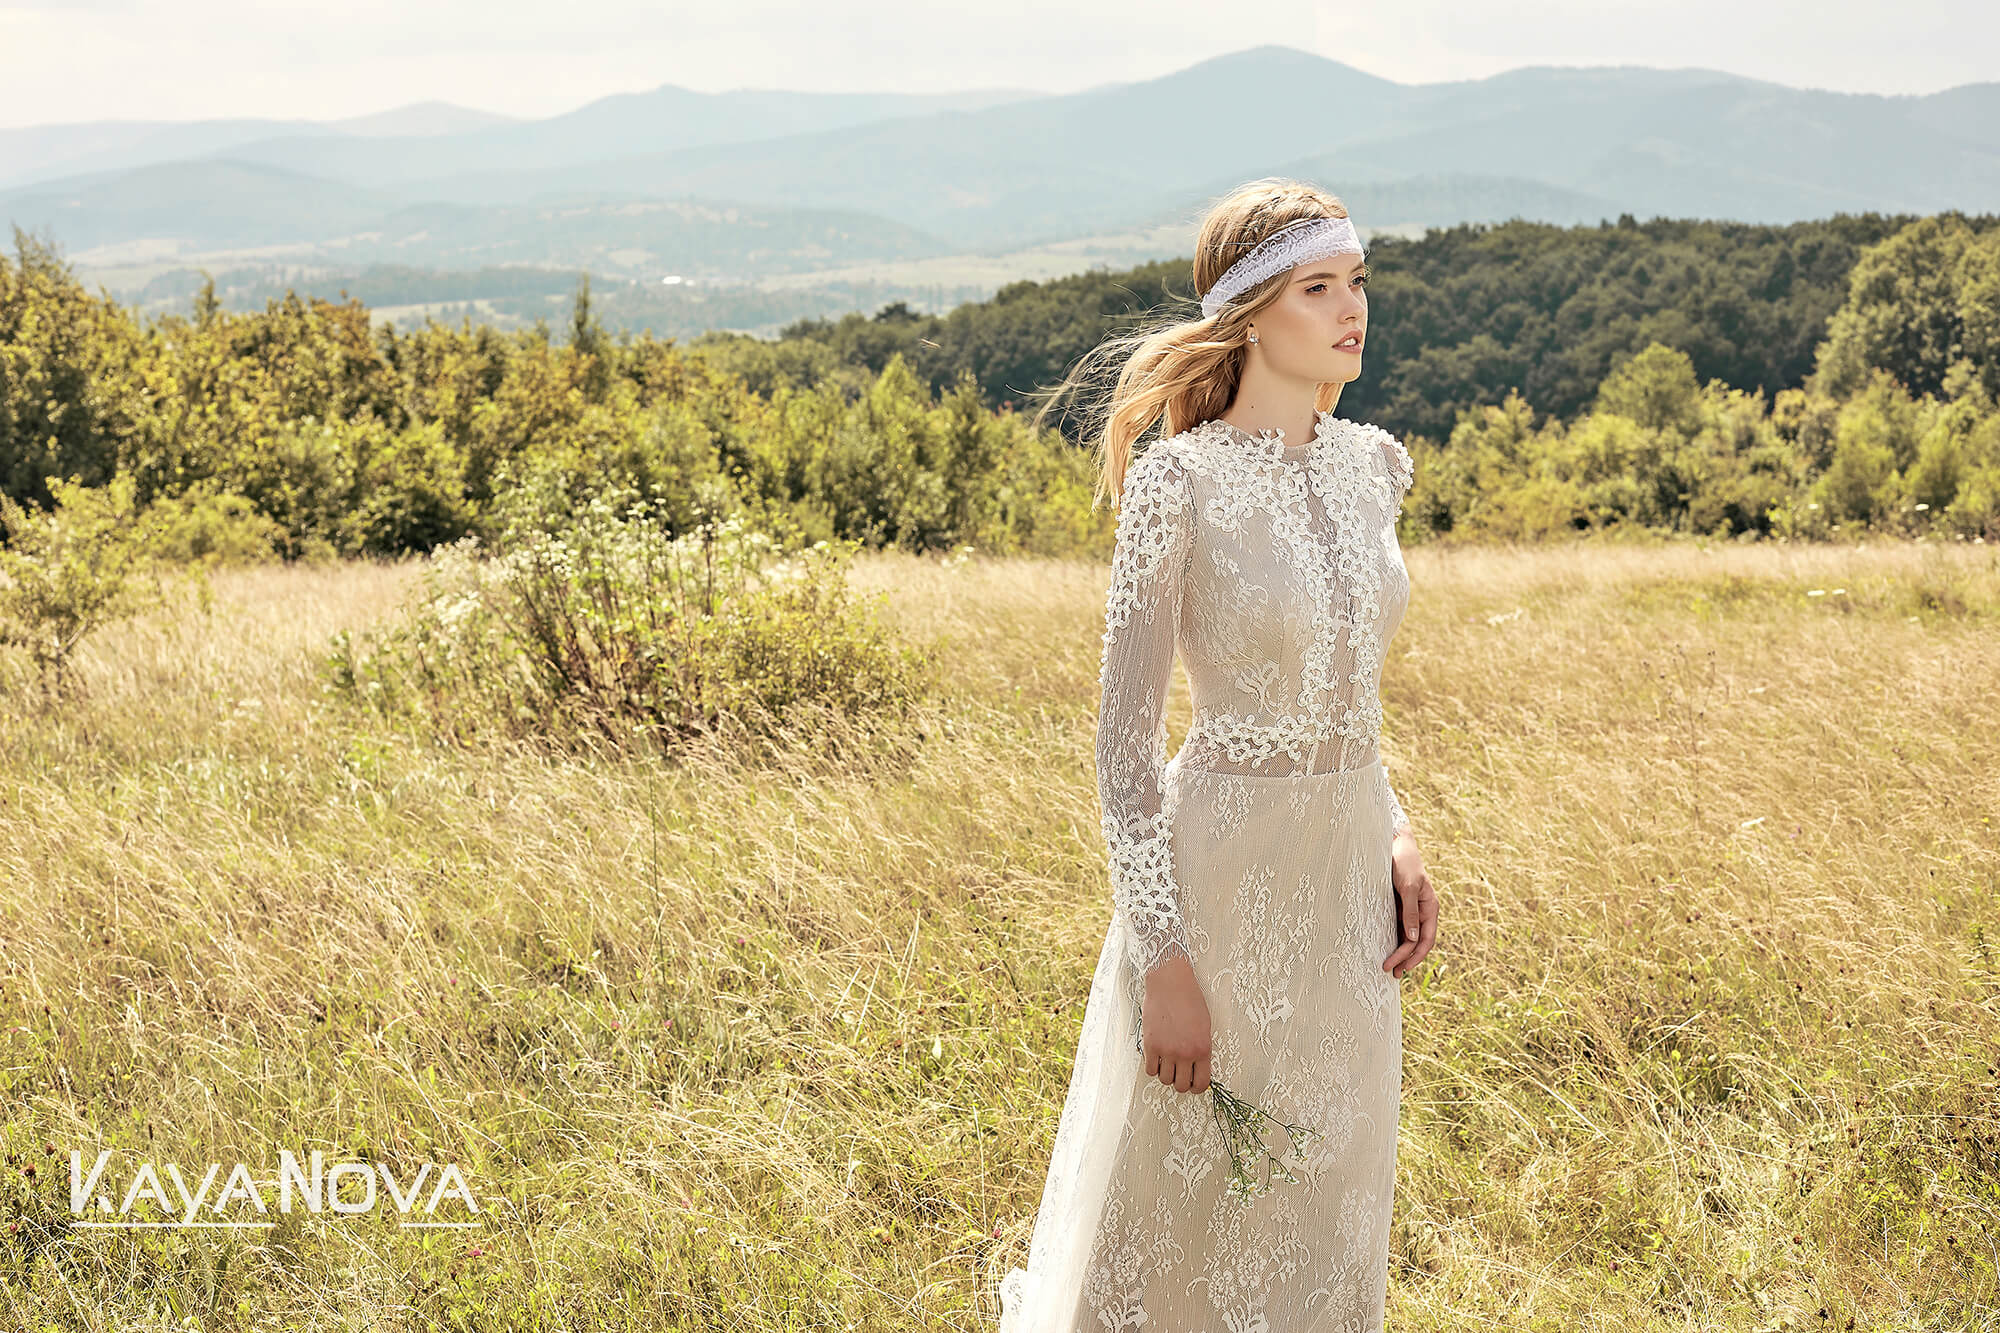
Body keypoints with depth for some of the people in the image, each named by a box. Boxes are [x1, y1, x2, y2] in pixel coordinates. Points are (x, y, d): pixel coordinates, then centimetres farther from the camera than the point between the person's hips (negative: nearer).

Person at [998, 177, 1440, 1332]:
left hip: (1351, 877, 6)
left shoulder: (1374, 464, 5)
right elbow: (1126, 738, -14)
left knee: (1327, 1212, 16)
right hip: (1224, 875, -6)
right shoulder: (1179, 481, -15)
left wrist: (1399, 839, 3)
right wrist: (1164, 959, -18)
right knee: (1191, 1207, 8)